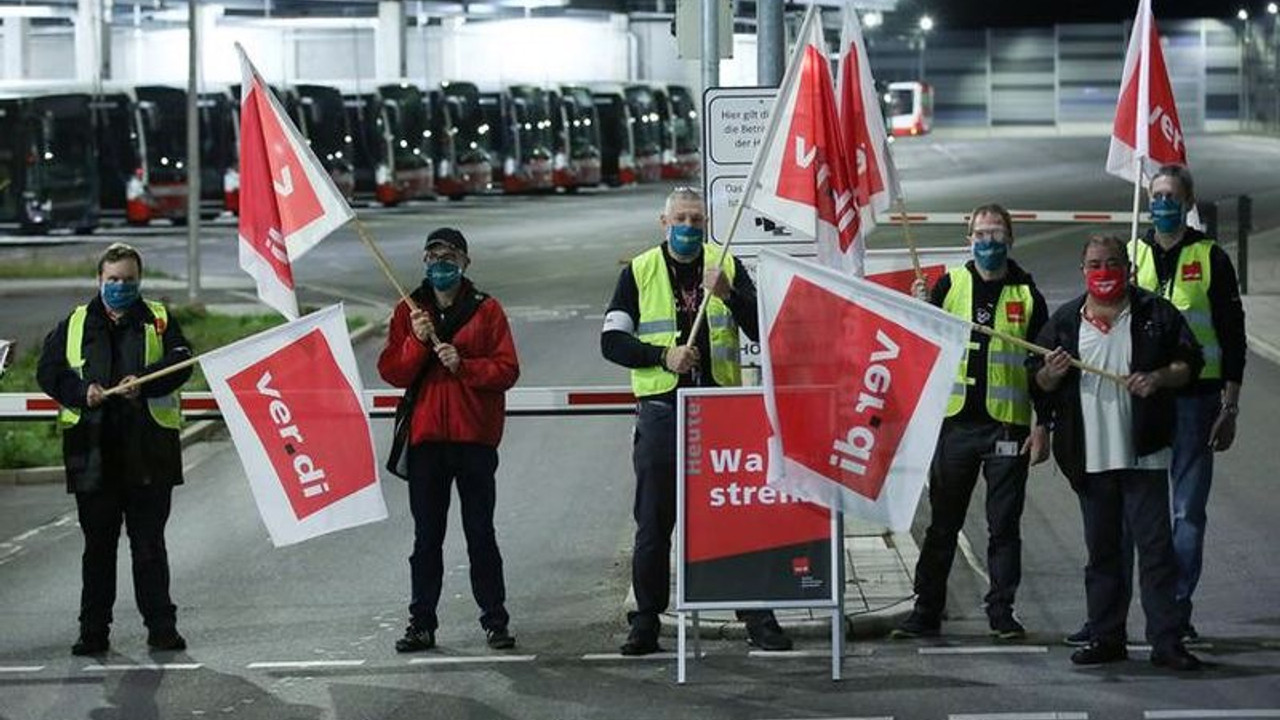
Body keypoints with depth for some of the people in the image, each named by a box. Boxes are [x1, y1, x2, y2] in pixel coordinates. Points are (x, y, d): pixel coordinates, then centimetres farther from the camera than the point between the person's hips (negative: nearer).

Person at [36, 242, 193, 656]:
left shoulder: (158, 320, 10)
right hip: (93, 452, 1)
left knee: (149, 544, 2)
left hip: (148, 452, -1)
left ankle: (161, 627, 7)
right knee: (98, 546, 5)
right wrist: (82, 392, -14)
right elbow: (48, 371, 5)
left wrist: (144, 381, -22)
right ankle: (93, 631, 10)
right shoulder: (75, 325, 13)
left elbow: (180, 361, -4)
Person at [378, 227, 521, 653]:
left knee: (481, 533, 3)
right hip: (426, 438, 2)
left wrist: (463, 365, -17)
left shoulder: (486, 311, 3)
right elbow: (391, 372, 2)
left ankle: (495, 620, 8)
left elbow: (507, 370, -4)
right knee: (426, 536, 6)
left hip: (475, 438, -2)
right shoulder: (408, 312, 9)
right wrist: (417, 342, -14)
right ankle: (422, 623, 9)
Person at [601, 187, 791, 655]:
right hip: (661, 410, 0)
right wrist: (663, 356, -12)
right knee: (654, 522, 3)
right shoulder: (640, 272, 6)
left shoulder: (728, 266, 8)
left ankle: (757, 616, 2)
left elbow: (762, 331, -1)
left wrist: (728, 294, -17)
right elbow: (612, 341, 1)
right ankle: (646, 621, 11)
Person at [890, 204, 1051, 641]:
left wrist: (1042, 426, -2)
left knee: (1004, 525, 3)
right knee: (943, 523, 6)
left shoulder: (1027, 296, 4)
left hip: (1007, 425, -1)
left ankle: (1002, 613, 11)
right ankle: (926, 613, 10)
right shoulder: (951, 285, 7)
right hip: (956, 421, 1)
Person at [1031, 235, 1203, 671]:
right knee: (1101, 550, 10)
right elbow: (1040, 382, 15)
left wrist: (1158, 378, -17)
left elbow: (1189, 364, 2)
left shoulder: (1156, 315, 2)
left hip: (1143, 454, -3)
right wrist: (1051, 373, -8)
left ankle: (1166, 640, -7)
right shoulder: (1065, 322, 10)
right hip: (1090, 456, 3)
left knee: (1155, 546, -6)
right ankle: (1106, 638, 16)